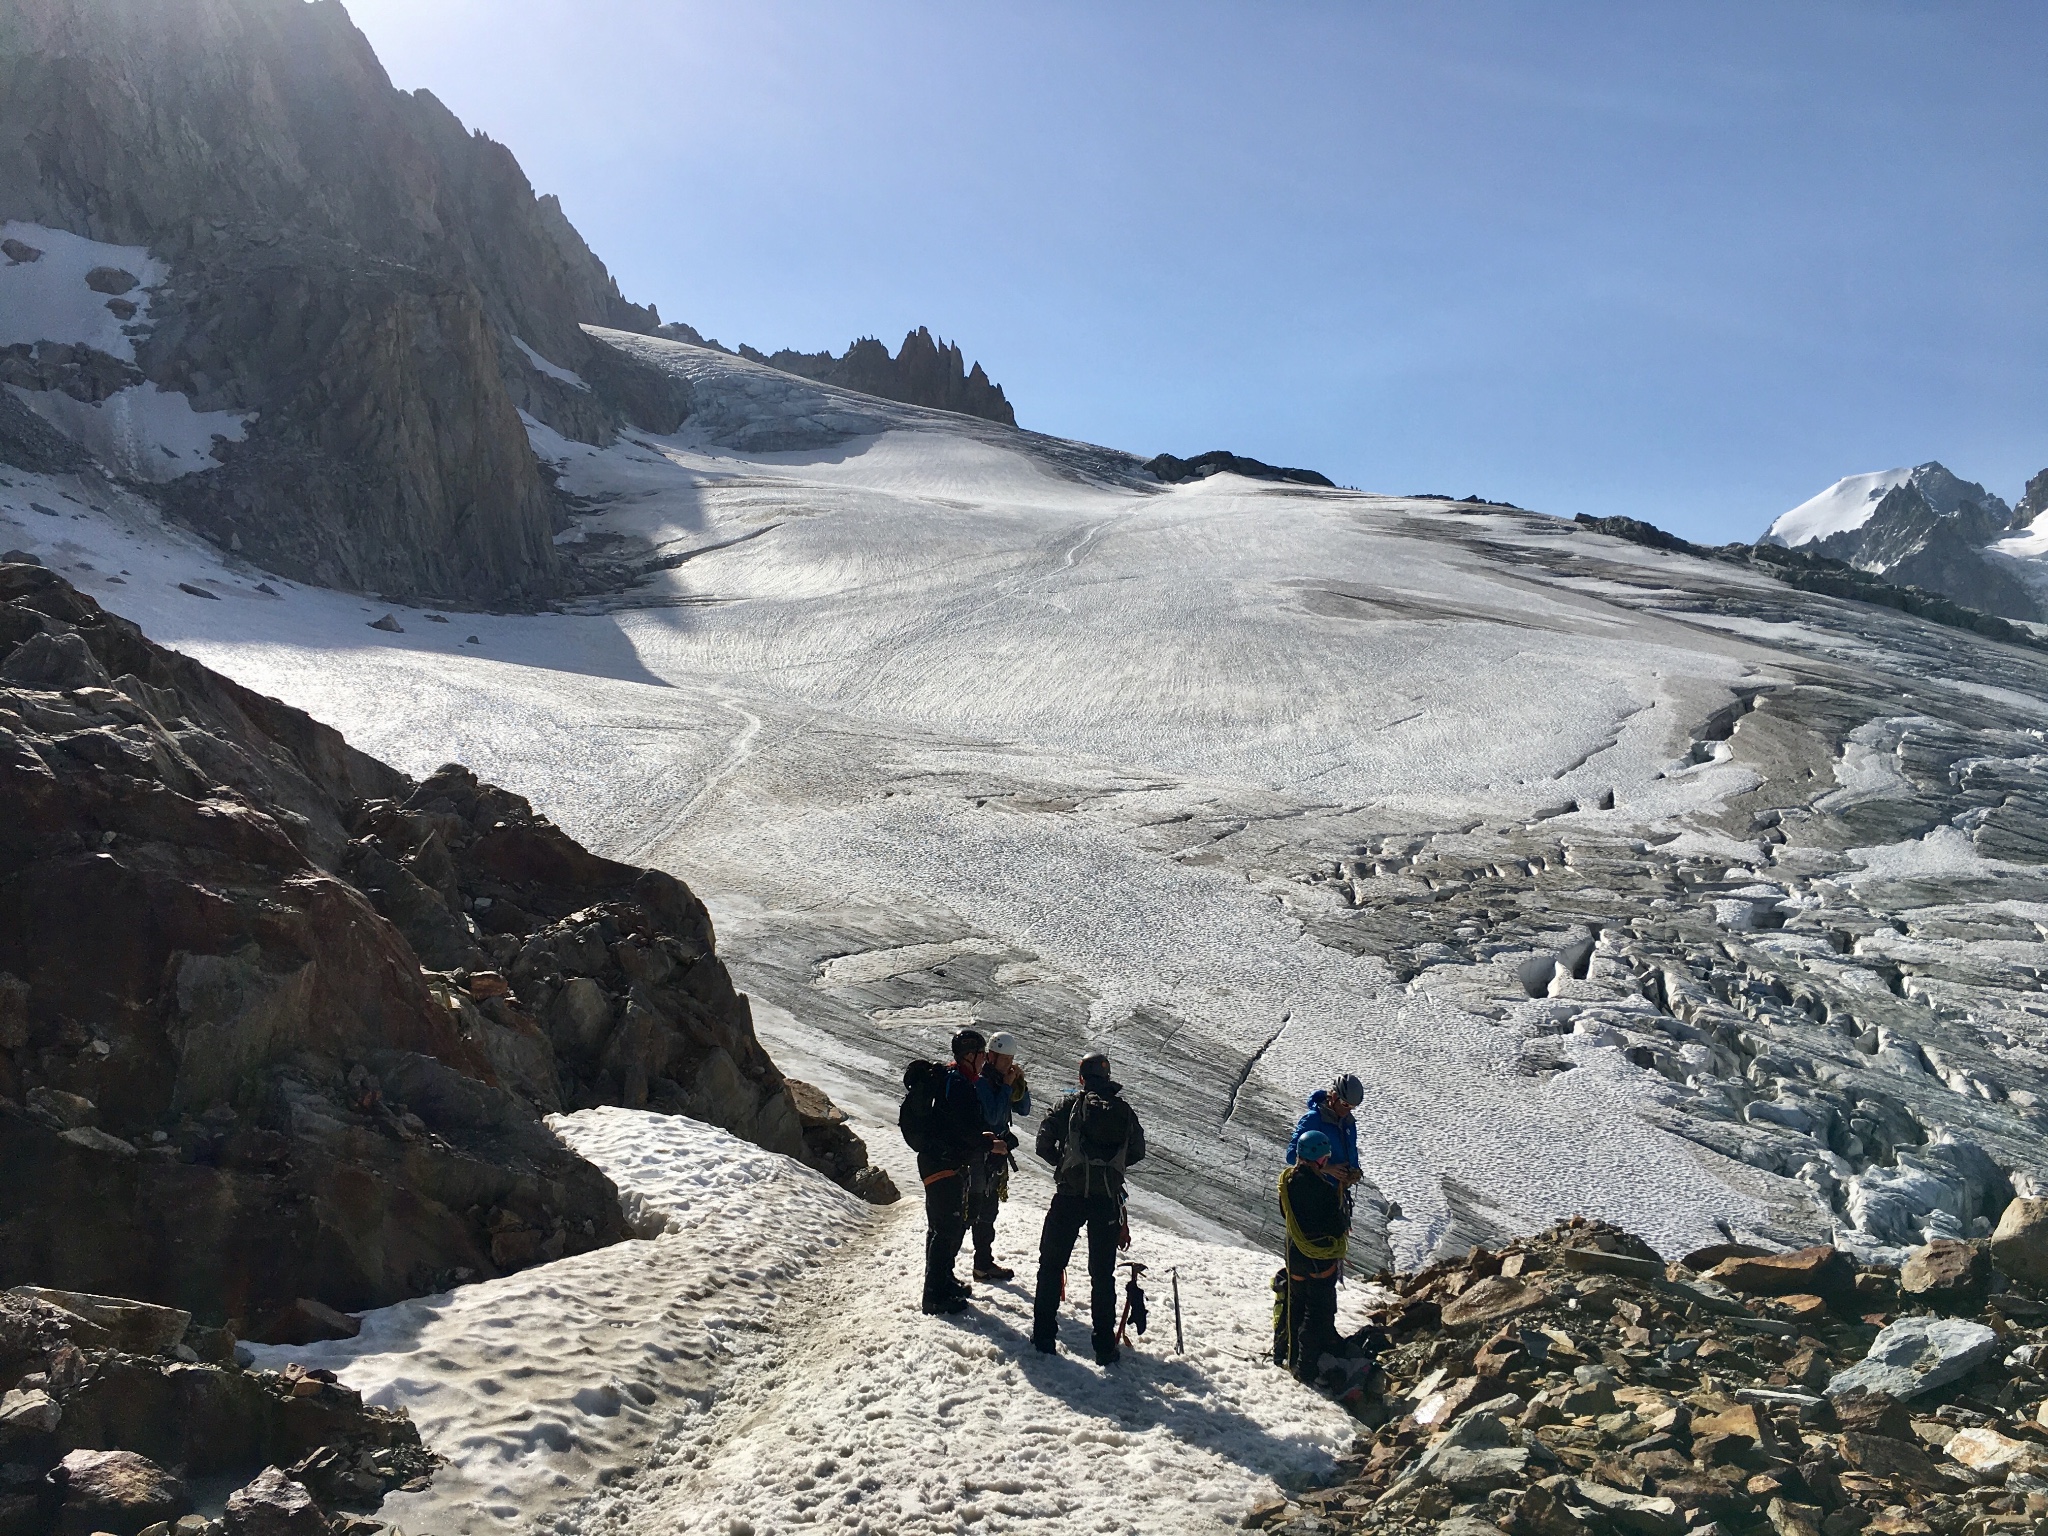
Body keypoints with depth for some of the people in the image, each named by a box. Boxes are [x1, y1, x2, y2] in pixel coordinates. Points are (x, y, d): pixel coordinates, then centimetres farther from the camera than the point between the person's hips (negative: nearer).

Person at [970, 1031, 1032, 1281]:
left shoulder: (1004, 1080, 8)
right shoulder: (980, 1082, -17)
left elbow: (1024, 1109, 10)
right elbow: (992, 1116, -24)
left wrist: (1020, 1084, -5)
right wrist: (1007, 1086, -20)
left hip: (996, 1154, 9)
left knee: (988, 1213, 16)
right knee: (970, 1212, -9)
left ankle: (984, 1265, 25)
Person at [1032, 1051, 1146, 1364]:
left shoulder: (1070, 1104, -1)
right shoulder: (1124, 1109, 7)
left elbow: (1044, 1140, -6)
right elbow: (1138, 1151, 13)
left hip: (1070, 1195, -2)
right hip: (1108, 1199, 2)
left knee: (1052, 1263, 11)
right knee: (1103, 1273, 10)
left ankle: (1044, 1335, 9)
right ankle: (1105, 1346, 10)